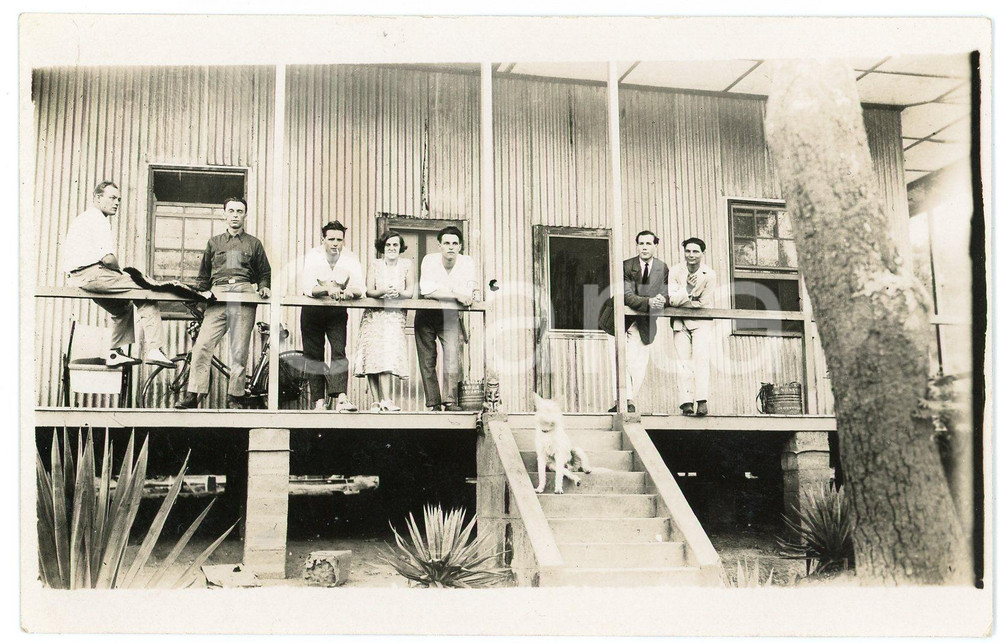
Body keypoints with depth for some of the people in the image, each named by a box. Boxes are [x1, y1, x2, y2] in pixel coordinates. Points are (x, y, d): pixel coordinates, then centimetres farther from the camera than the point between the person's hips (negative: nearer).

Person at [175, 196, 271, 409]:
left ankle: (235, 397, 2)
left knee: (239, 351, -4)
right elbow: (204, 276, 24)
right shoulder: (214, 242, 23)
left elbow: (264, 273, 21)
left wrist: (263, 287, 1)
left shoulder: (254, 244, 19)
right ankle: (192, 395, -12)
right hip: (218, 297, 1)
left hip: (244, 298, -1)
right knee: (202, 346, -13)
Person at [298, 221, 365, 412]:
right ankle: (319, 401, 4)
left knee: (339, 351, -15)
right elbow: (307, 287, -24)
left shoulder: (350, 259, -6)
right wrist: (328, 289, -42)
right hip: (313, 310, 0)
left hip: (337, 311, 0)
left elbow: (360, 288, -17)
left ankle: (341, 398, -24)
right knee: (313, 355, 0)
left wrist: (350, 291, -40)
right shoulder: (312, 256, -11)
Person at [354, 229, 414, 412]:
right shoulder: (375, 265, 7)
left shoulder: (407, 264, 7)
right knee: (373, 352, -13)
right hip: (374, 314, 1)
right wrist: (383, 292, -21)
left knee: (388, 354, -19)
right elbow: (369, 291, -1)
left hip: (395, 315, -1)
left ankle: (385, 400, -24)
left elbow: (410, 292, 3)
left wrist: (399, 293, -19)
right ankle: (377, 401, -13)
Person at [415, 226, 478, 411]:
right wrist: (456, 294, -31)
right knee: (427, 361, -2)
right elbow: (426, 290, -27)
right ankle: (433, 404, 3)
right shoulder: (430, 260, -13)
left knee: (453, 354, -17)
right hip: (426, 315, 0)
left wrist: (439, 292, -25)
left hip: (449, 316, 0)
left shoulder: (467, 262, -8)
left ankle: (450, 401, -15)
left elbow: (468, 294, -18)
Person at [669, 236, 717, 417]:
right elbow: (672, 300, -12)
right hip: (680, 322, 1)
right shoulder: (675, 271, -4)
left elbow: (705, 304, -8)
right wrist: (688, 287, -25)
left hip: (701, 322, -1)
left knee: (701, 358, -18)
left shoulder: (709, 274, -7)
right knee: (684, 361, -9)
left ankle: (702, 401, -24)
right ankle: (687, 403, -14)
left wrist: (682, 301, -5)